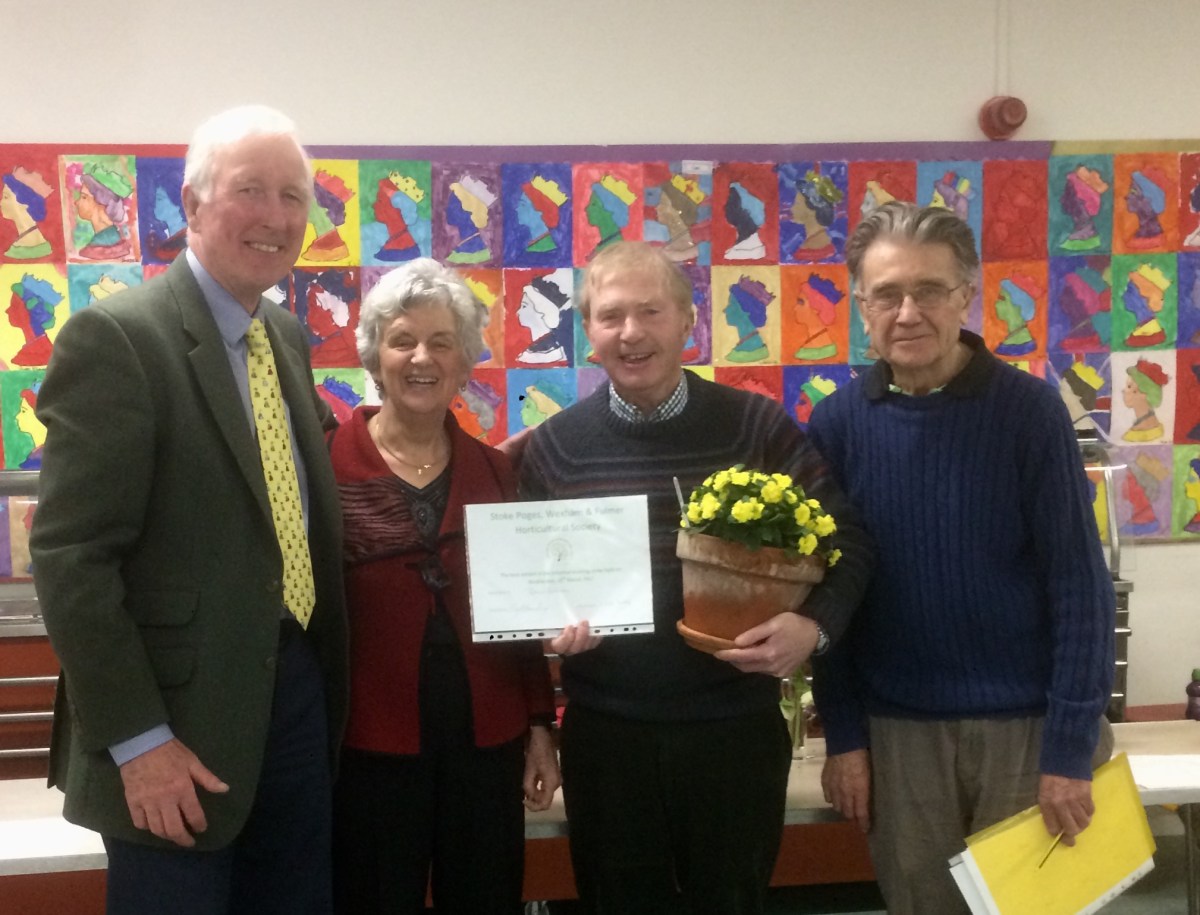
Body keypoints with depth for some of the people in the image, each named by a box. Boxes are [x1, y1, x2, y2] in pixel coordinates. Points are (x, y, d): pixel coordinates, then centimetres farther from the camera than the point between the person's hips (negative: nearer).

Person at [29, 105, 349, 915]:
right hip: (183, 715, -7)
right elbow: (71, 556, -17)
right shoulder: (116, 336, -13)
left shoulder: (289, 339, 10)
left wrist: (324, 679, 11)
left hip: (299, 693, 7)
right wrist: (137, 740, -18)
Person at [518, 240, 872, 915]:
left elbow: (845, 542, -2)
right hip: (605, 731, 1)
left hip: (737, 727, -1)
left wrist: (814, 625, -18)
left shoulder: (758, 427, -6)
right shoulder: (555, 445, 0)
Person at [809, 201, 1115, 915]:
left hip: (1029, 724, -1)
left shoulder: (1029, 409, -9)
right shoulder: (838, 422, -3)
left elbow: (1080, 586, -8)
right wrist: (843, 736, 0)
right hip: (898, 729, 2)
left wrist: (1071, 748, -11)